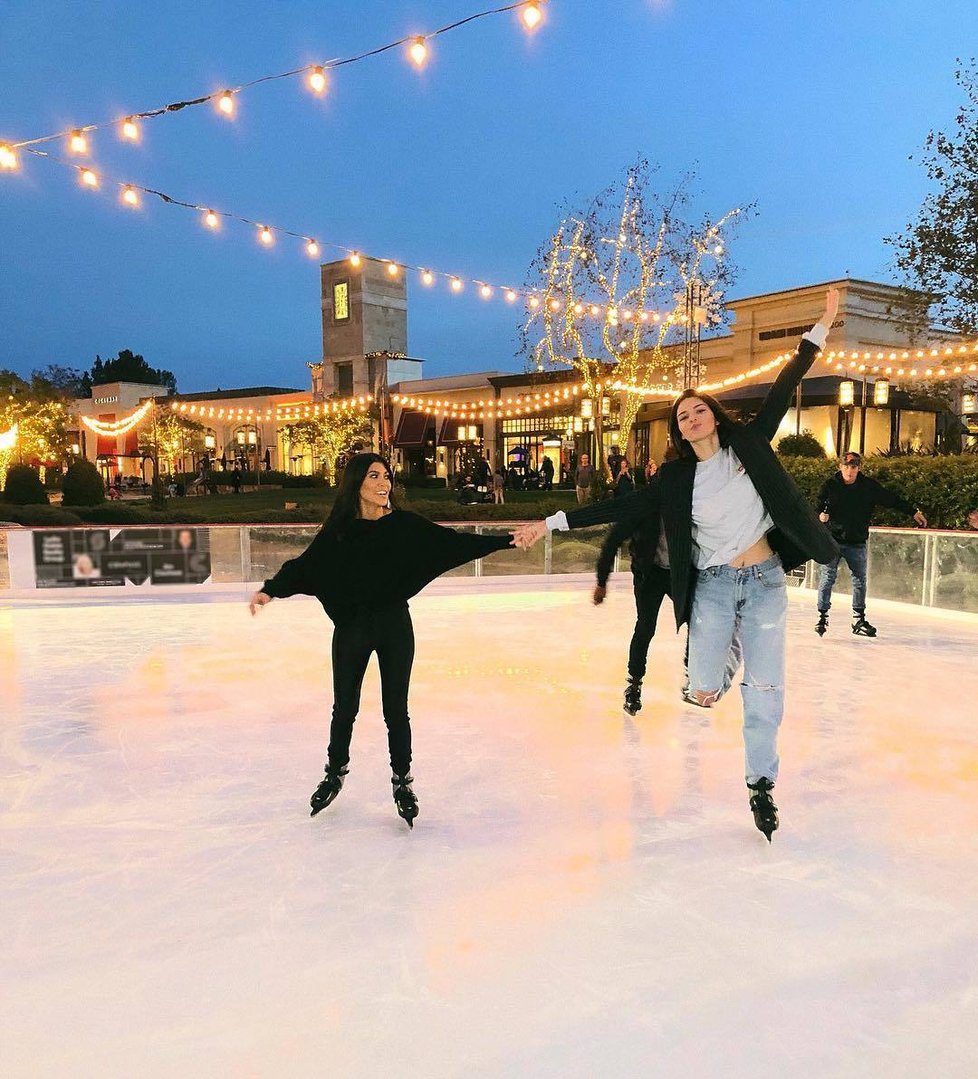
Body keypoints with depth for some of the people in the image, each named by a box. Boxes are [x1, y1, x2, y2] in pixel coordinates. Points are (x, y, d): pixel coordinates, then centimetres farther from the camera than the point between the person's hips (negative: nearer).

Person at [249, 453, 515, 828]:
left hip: (395, 625, 0)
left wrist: (506, 541, -12)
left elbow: (454, 542, -7)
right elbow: (305, 564, -9)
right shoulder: (339, 529, -5)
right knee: (344, 708, 14)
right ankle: (335, 774, 38)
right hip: (351, 627, 1)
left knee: (396, 710, 8)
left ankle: (402, 781, 27)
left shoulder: (405, 524, -6)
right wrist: (270, 589, -23)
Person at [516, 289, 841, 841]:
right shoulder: (676, 478, 2)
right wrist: (555, 521, -5)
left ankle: (761, 786, 21)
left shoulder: (749, 443, 2)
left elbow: (782, 392, 0)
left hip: (765, 584, 0)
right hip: (713, 588, 0)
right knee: (703, 692, -2)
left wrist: (819, 331, -3)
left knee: (764, 693, 1)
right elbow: (619, 507, 0)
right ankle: (715, 660, 36)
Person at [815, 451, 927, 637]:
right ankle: (822, 616, 5)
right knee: (827, 578, -5)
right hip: (832, 540, -2)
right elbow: (819, 506, 0)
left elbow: (892, 499, 5)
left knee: (860, 581, 8)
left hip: (857, 543, 2)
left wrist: (913, 512, 5)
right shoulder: (830, 485, -4)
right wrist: (820, 515, -23)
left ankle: (859, 619, 20)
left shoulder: (869, 486, 0)